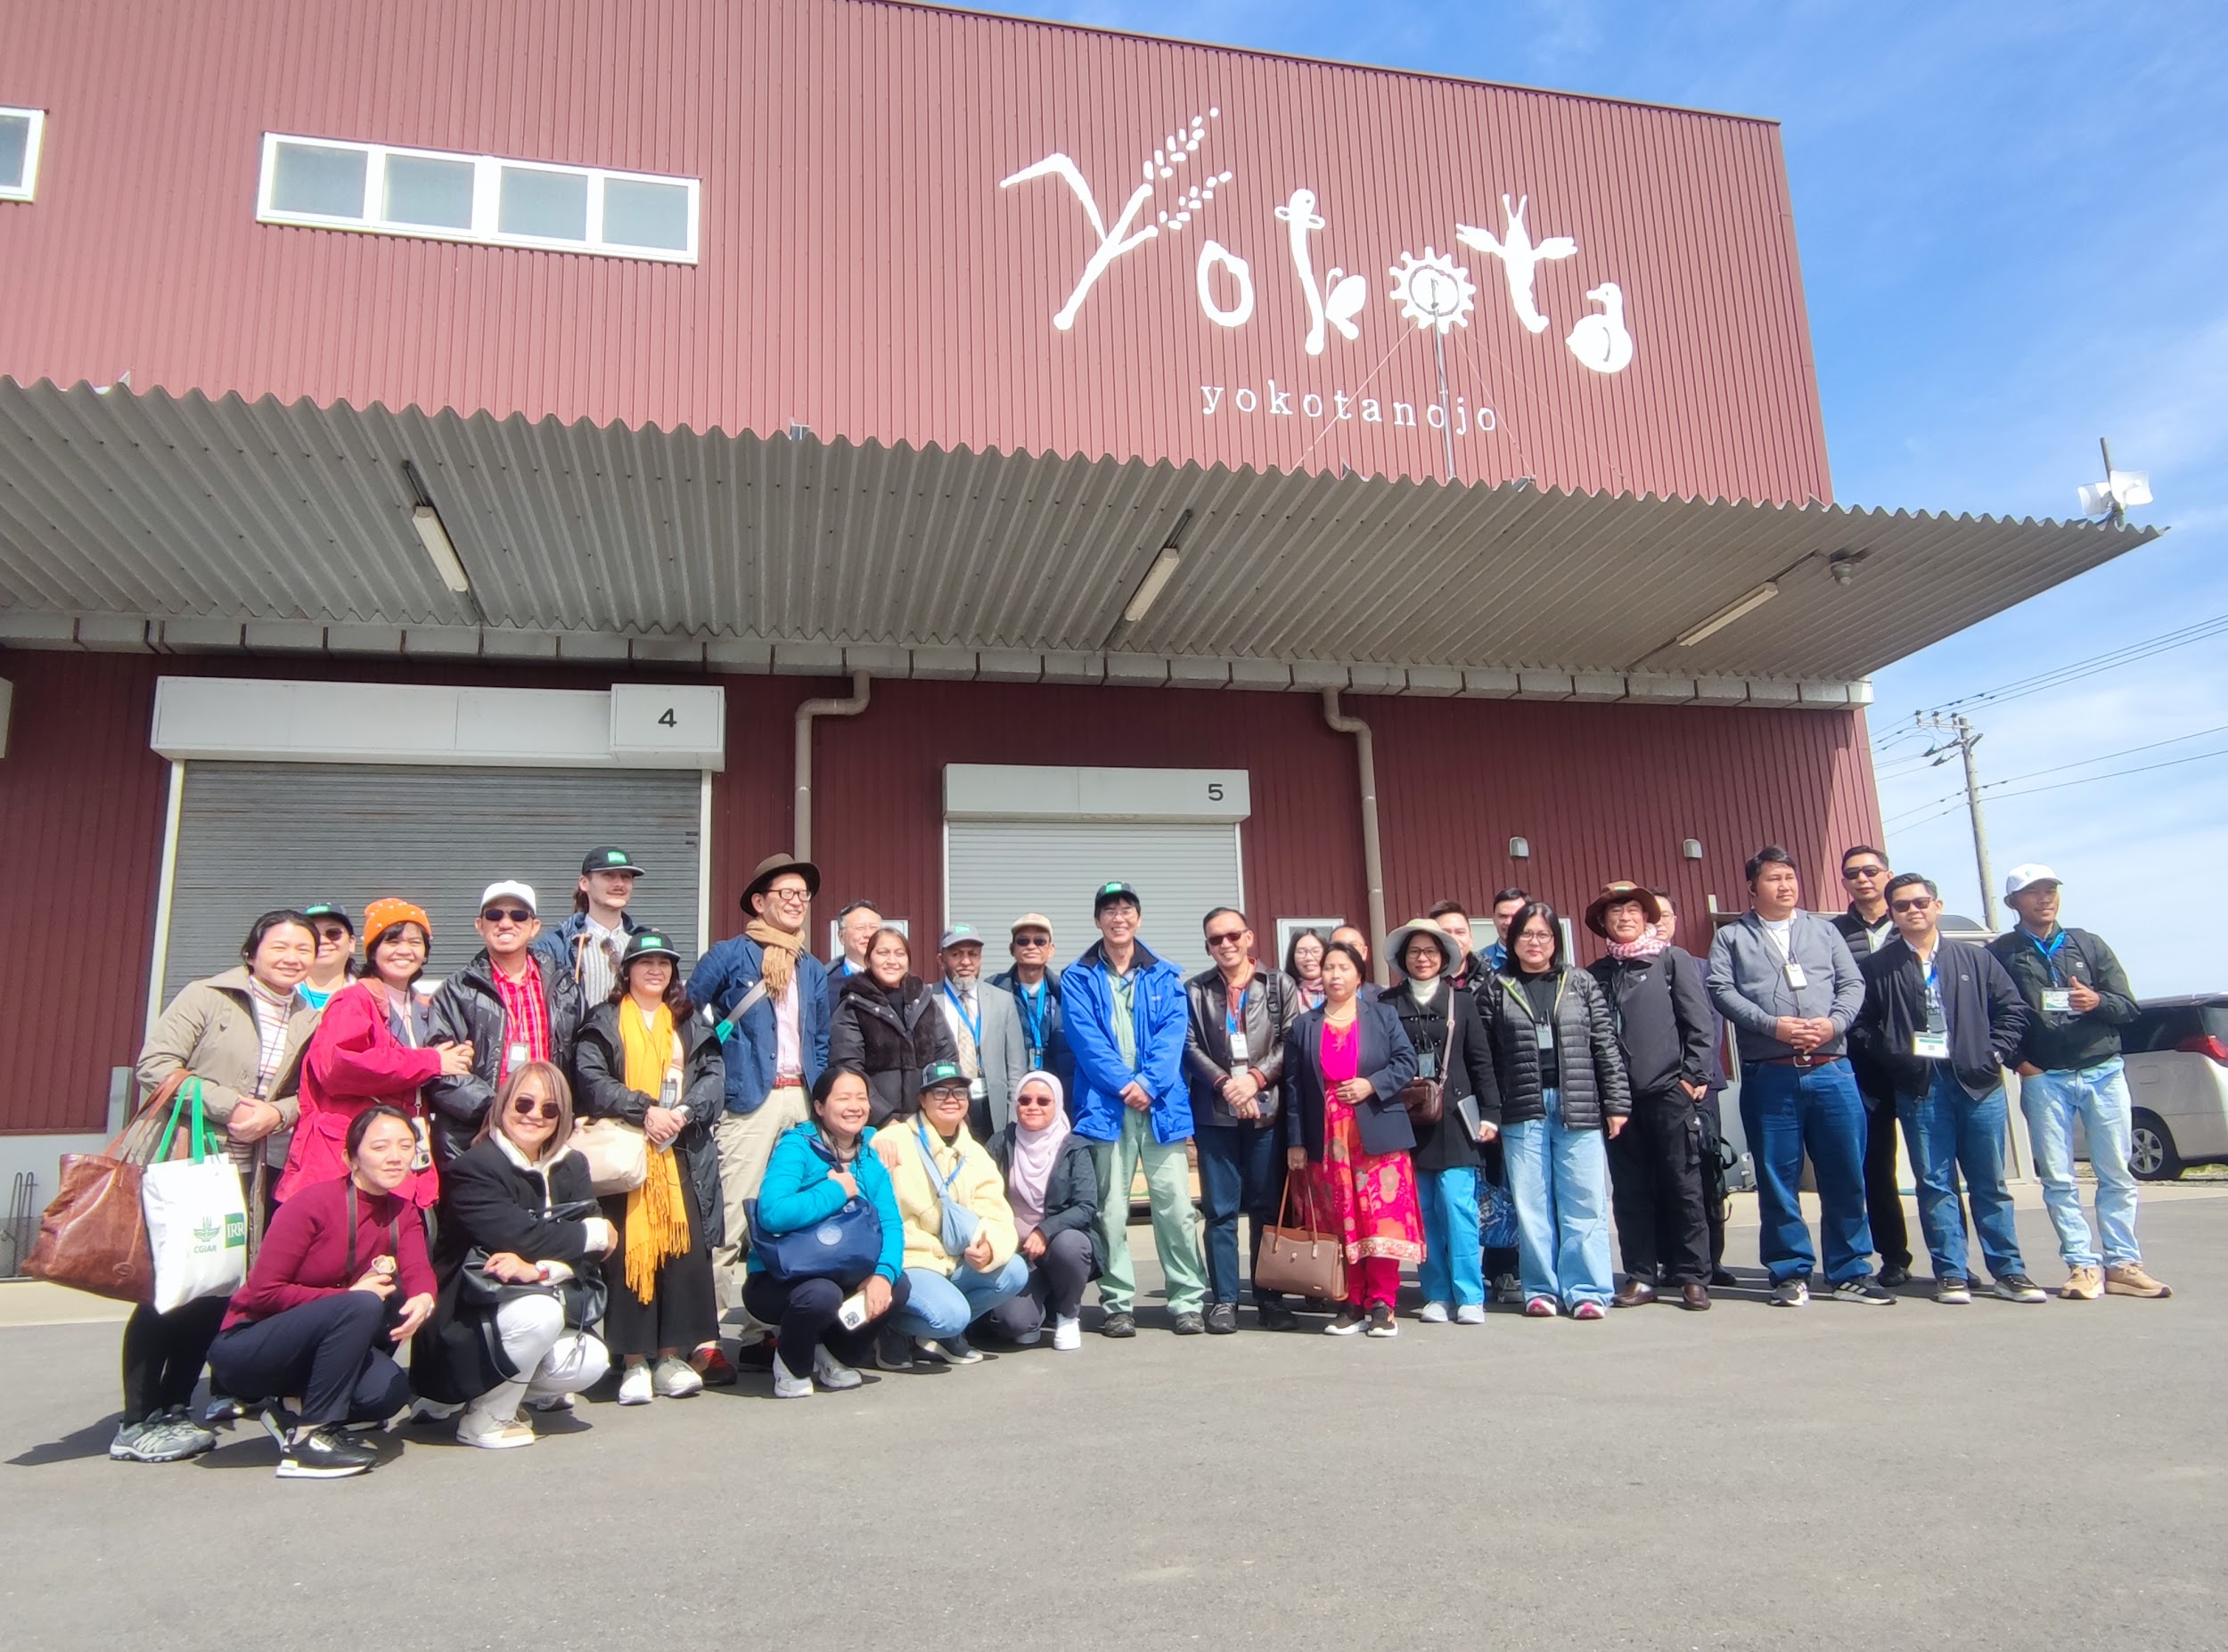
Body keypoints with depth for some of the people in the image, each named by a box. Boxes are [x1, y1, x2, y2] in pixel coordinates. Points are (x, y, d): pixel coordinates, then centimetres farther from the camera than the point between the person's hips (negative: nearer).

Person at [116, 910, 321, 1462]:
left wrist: (276, 1112, -11)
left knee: (218, 1288, 7)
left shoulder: (310, 1022, 9)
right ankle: (137, 1423, 7)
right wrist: (231, 1105, -18)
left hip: (242, 1172, 6)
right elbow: (154, 1064, -13)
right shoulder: (207, 997, -7)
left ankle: (173, 1409, 21)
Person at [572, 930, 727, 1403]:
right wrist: (645, 1111, -17)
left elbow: (714, 1076, 7)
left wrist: (685, 1111, -11)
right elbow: (590, 1078, -6)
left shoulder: (690, 1023, 17)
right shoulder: (603, 1021, 7)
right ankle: (635, 1362, 2)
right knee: (630, 1249, -6)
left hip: (683, 1153, 3)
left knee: (684, 1246, -4)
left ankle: (673, 1356, 5)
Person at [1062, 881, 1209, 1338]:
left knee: (1175, 1205, -2)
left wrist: (1149, 1083, -13)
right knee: (1110, 1210, 0)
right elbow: (1085, 1039, -3)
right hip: (1105, 1106, -1)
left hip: (1162, 1105, 1)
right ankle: (1117, 1304, 10)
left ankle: (1187, 1301, 7)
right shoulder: (1078, 979, 8)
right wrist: (1123, 1085, -14)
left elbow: (1173, 1033, 1)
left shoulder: (1165, 976, 13)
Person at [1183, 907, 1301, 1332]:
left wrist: (1256, 1077, -11)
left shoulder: (1279, 986, 8)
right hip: (1215, 1113, 0)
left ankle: (1269, 1297, 13)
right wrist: (1225, 1083, -11)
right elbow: (1190, 1046, 2)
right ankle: (1224, 1299, 9)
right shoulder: (1194, 990, 9)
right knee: (1220, 1210, 2)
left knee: (1268, 1207, 5)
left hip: (1267, 1109, 0)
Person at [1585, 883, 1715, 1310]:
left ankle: (1692, 1278, 9)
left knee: (1681, 1187, 1)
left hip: (1668, 1093, -3)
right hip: (1619, 1096, 3)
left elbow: (1700, 1021, -1)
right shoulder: (1597, 974, 12)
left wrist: (1693, 1075, -7)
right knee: (1629, 1191, 6)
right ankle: (1641, 1276, 14)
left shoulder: (1672, 960, 3)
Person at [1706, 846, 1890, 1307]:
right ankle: (1790, 1274, 13)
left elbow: (1852, 984, 9)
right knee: (1778, 1179, 2)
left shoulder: (1823, 930, 17)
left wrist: (1834, 1022, -10)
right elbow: (1721, 991, -4)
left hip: (1831, 1070, 2)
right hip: (1769, 1076, -2)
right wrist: (1772, 1024, -15)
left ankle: (1850, 1273, 16)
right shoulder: (1731, 937, 9)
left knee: (1846, 1174, 5)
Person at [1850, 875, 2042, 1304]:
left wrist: (1996, 1053, 1)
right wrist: (1890, 1057, -6)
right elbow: (1859, 1024, 3)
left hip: (1978, 1083, 1)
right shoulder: (1876, 966, 4)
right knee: (1935, 1183, 2)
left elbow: (2012, 1007, 10)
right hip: (1920, 1087, -1)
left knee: (1990, 1183, 7)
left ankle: (2008, 1271, 15)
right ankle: (1951, 1274, 8)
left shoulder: (1974, 959, 9)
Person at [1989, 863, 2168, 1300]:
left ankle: (2123, 1263, 11)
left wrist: (2097, 1001, -12)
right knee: (2058, 1179, -2)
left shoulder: (2089, 944, 12)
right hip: (2043, 1079, -2)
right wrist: (2017, 1060, -10)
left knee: (2117, 1175, 4)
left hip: (2103, 1071, 2)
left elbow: (2128, 1007, 8)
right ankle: (2083, 1265, 5)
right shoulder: (2000, 953, 3)